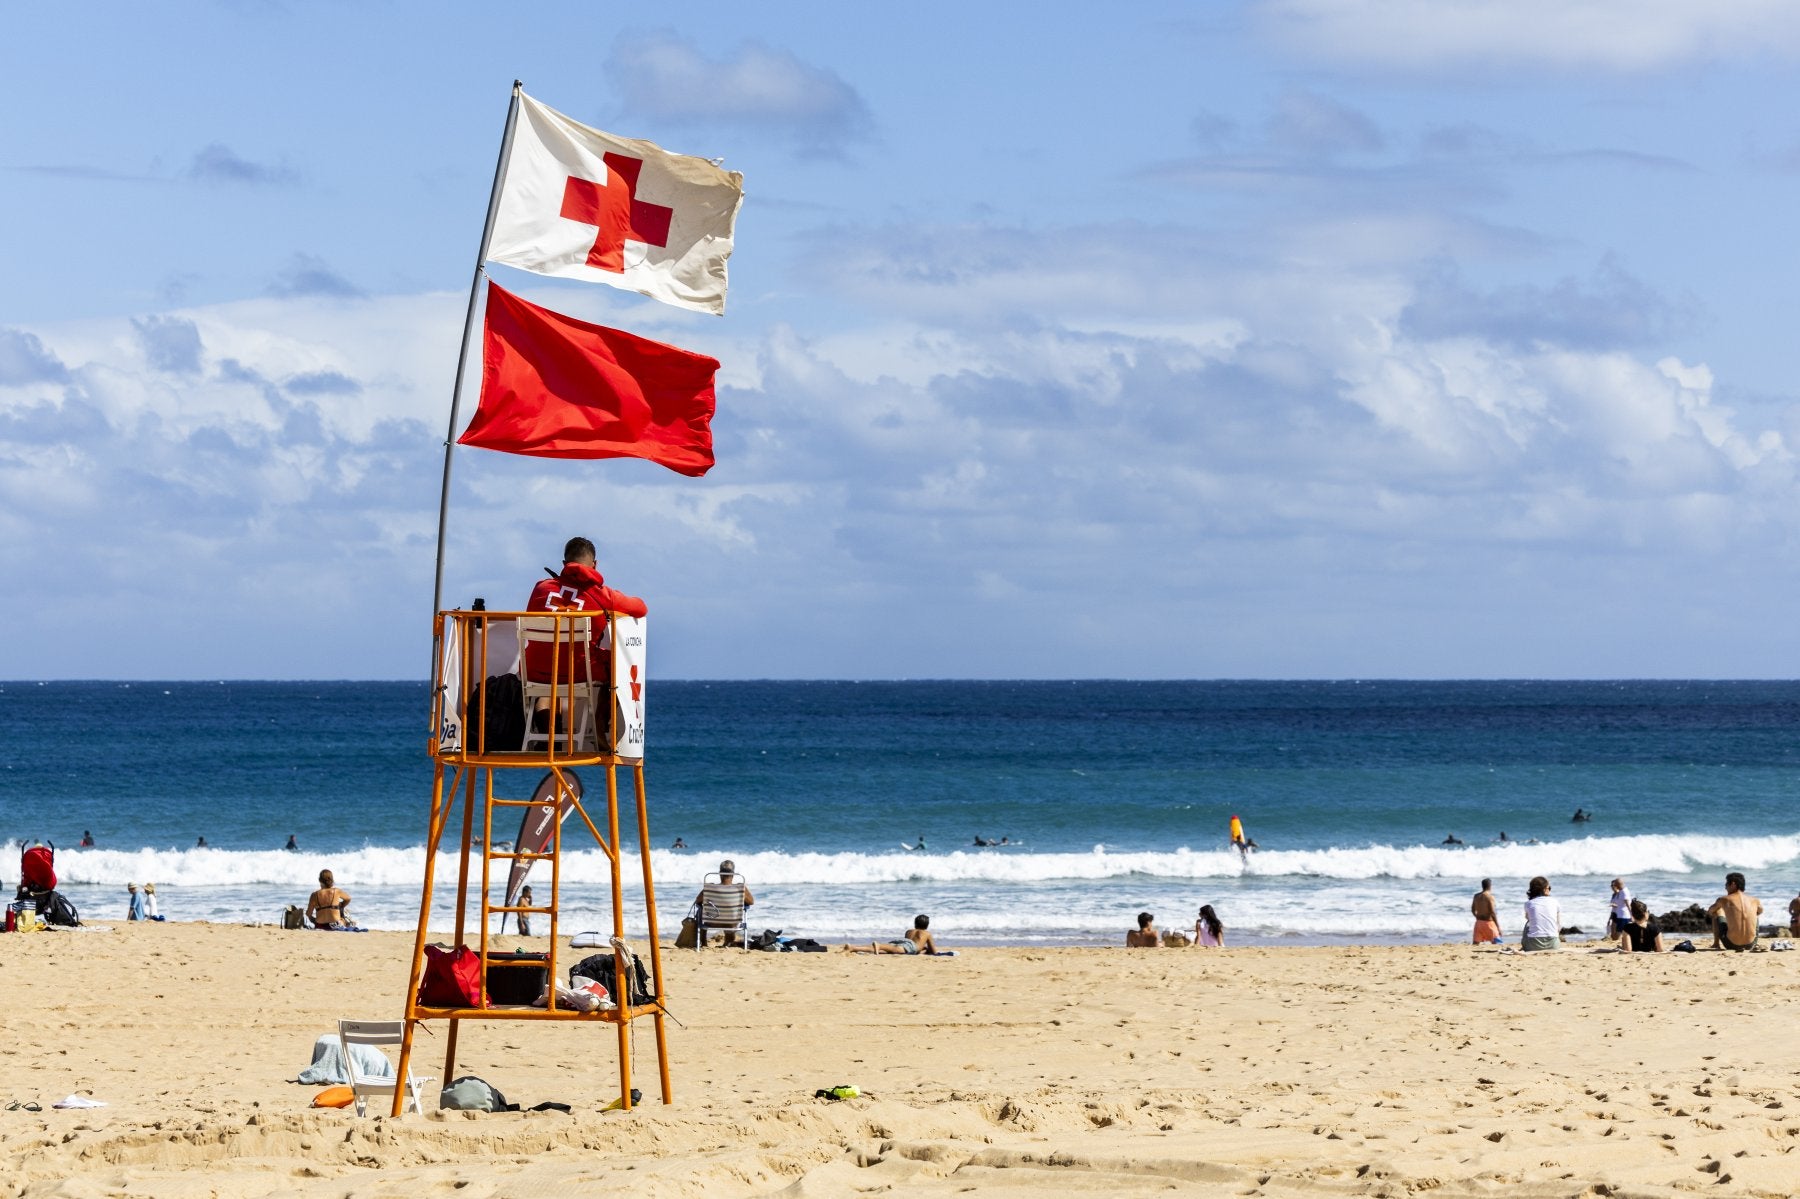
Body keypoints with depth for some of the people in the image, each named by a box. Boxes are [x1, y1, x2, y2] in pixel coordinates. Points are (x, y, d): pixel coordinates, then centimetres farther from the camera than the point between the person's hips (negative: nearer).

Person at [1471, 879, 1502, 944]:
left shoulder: (1476, 896, 5)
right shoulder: (1489, 897, -14)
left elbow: (1473, 910, 16)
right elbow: (1493, 913, -18)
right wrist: (1499, 928, -15)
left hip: (1479, 922, 6)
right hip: (1488, 923, -6)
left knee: (1476, 944, 3)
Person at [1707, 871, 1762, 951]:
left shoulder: (1723, 900, -1)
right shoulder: (1755, 902, 5)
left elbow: (1710, 911, 22)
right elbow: (1760, 911, 32)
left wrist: (1709, 912, 47)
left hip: (1731, 944, -2)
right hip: (1750, 944, 2)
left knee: (1717, 911, 24)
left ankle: (1716, 943, 31)